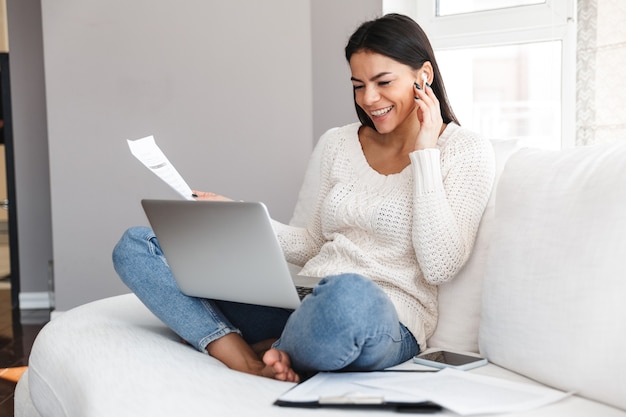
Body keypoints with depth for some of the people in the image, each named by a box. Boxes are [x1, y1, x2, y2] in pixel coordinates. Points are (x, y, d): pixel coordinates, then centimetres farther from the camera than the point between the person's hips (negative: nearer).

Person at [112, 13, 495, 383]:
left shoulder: (466, 151, -1)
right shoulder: (338, 143, 15)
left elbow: (440, 267, -12)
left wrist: (424, 152, -11)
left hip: (385, 320, -5)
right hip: (305, 301, 6)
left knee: (350, 294, -45)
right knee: (137, 245, -3)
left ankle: (275, 353, -10)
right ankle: (251, 365, -24)